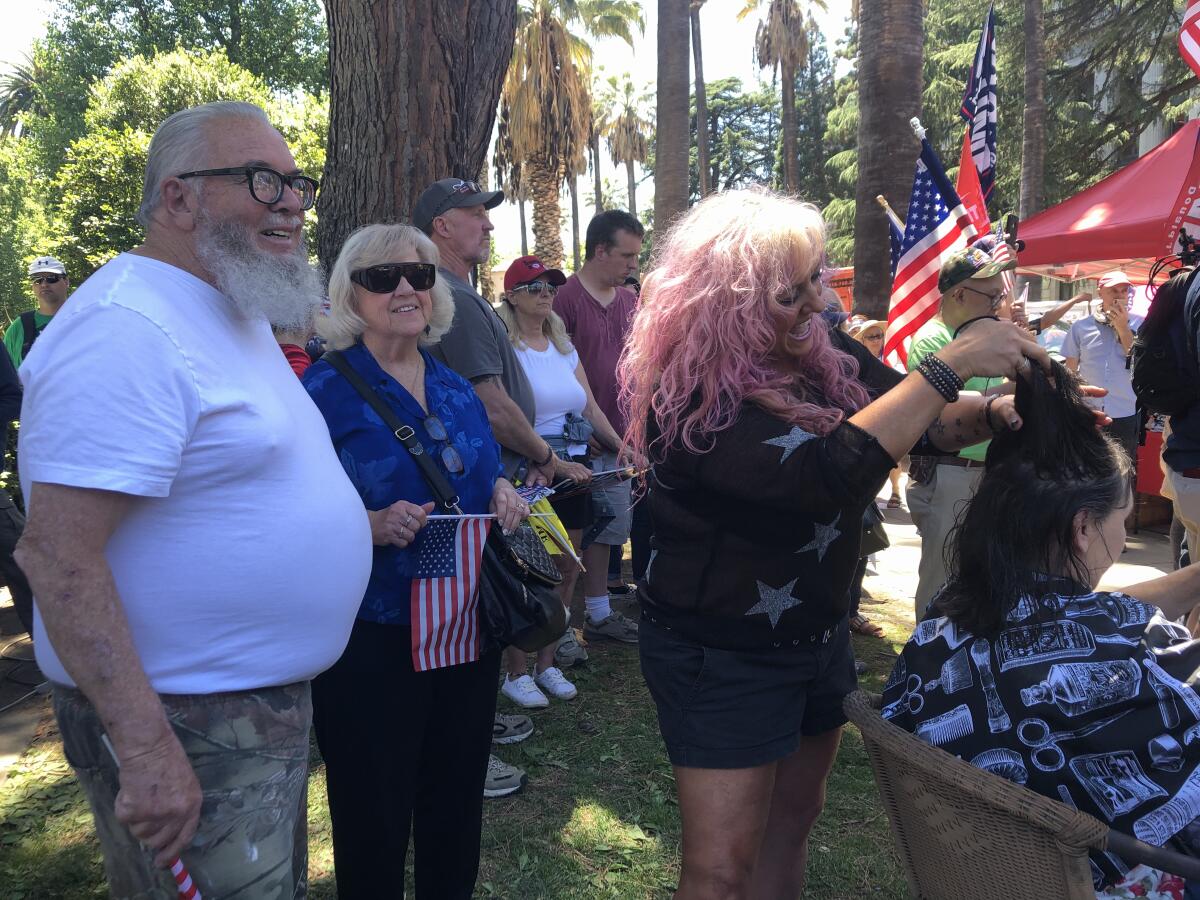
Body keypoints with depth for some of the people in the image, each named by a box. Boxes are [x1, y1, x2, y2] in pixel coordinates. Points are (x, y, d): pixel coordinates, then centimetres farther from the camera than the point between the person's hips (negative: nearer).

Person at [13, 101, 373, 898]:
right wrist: (144, 749, -27)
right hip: (186, 731, -10)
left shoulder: (240, 315, 10)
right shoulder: (128, 328, -22)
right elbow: (58, 556, -26)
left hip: (271, 704, 10)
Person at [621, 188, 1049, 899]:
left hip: (821, 634, 7)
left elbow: (924, 422, 4)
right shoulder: (691, 395, -26)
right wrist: (950, 366, -34)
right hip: (723, 658, -7)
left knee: (794, 815, 23)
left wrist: (992, 411, -18)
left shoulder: (827, 352, -4)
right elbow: (827, 474, -37)